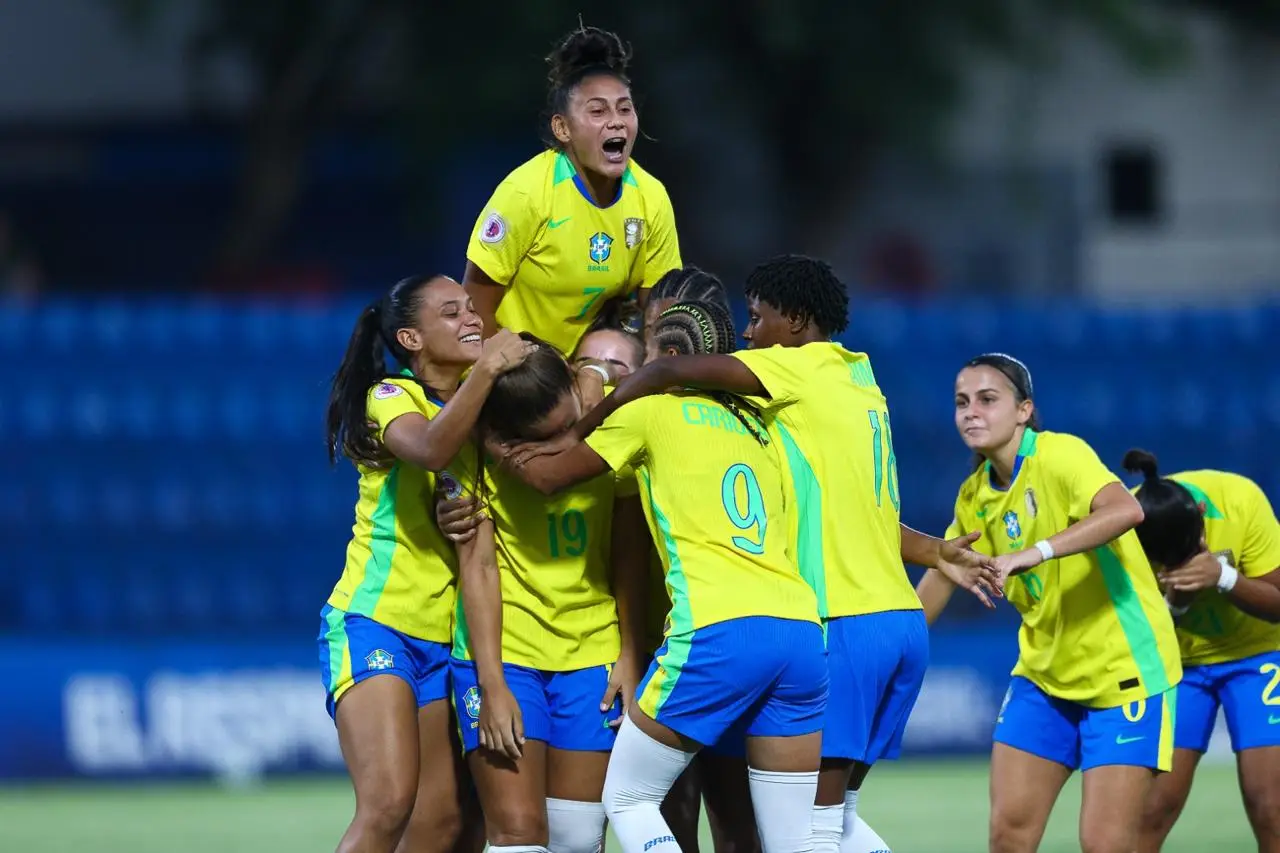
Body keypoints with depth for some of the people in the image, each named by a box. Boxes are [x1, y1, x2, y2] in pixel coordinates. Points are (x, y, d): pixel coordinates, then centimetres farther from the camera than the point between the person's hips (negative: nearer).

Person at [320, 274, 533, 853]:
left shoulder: (483, 404, 12)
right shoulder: (390, 397, -9)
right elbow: (431, 450, -30)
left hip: (445, 634, 7)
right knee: (388, 805, -22)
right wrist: (485, 370, -39)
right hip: (374, 624, -7)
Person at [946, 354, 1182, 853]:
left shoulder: (1060, 456, -17)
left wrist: (1030, 554, -43)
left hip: (1122, 673, -7)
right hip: (1043, 675, 7)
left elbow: (1125, 510, -36)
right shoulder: (974, 496, 4)